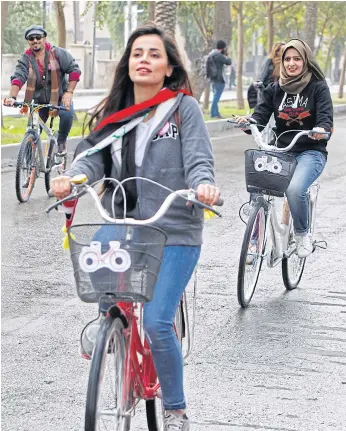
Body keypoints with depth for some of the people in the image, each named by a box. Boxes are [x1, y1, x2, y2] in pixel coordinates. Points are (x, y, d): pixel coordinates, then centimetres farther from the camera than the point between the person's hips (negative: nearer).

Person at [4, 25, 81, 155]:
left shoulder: (58, 53, -12)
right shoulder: (26, 59, -8)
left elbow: (74, 70, -12)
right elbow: (18, 78, -21)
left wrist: (69, 92, -21)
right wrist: (12, 97, -38)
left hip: (60, 97, -3)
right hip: (39, 100, 3)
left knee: (67, 114, -31)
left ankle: (61, 141, -5)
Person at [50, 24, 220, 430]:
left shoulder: (184, 107, -1)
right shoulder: (115, 112, 11)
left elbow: (198, 160, -9)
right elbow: (94, 154, -1)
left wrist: (203, 185, -31)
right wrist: (72, 177, -22)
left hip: (175, 232, -5)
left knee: (157, 323, -13)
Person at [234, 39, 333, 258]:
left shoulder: (318, 87, 0)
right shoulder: (275, 89, 11)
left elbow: (326, 115, -12)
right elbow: (262, 113, 0)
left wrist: (322, 129, -35)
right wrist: (249, 122, -23)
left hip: (311, 152, -4)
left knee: (295, 188, -31)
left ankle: (303, 235, -5)